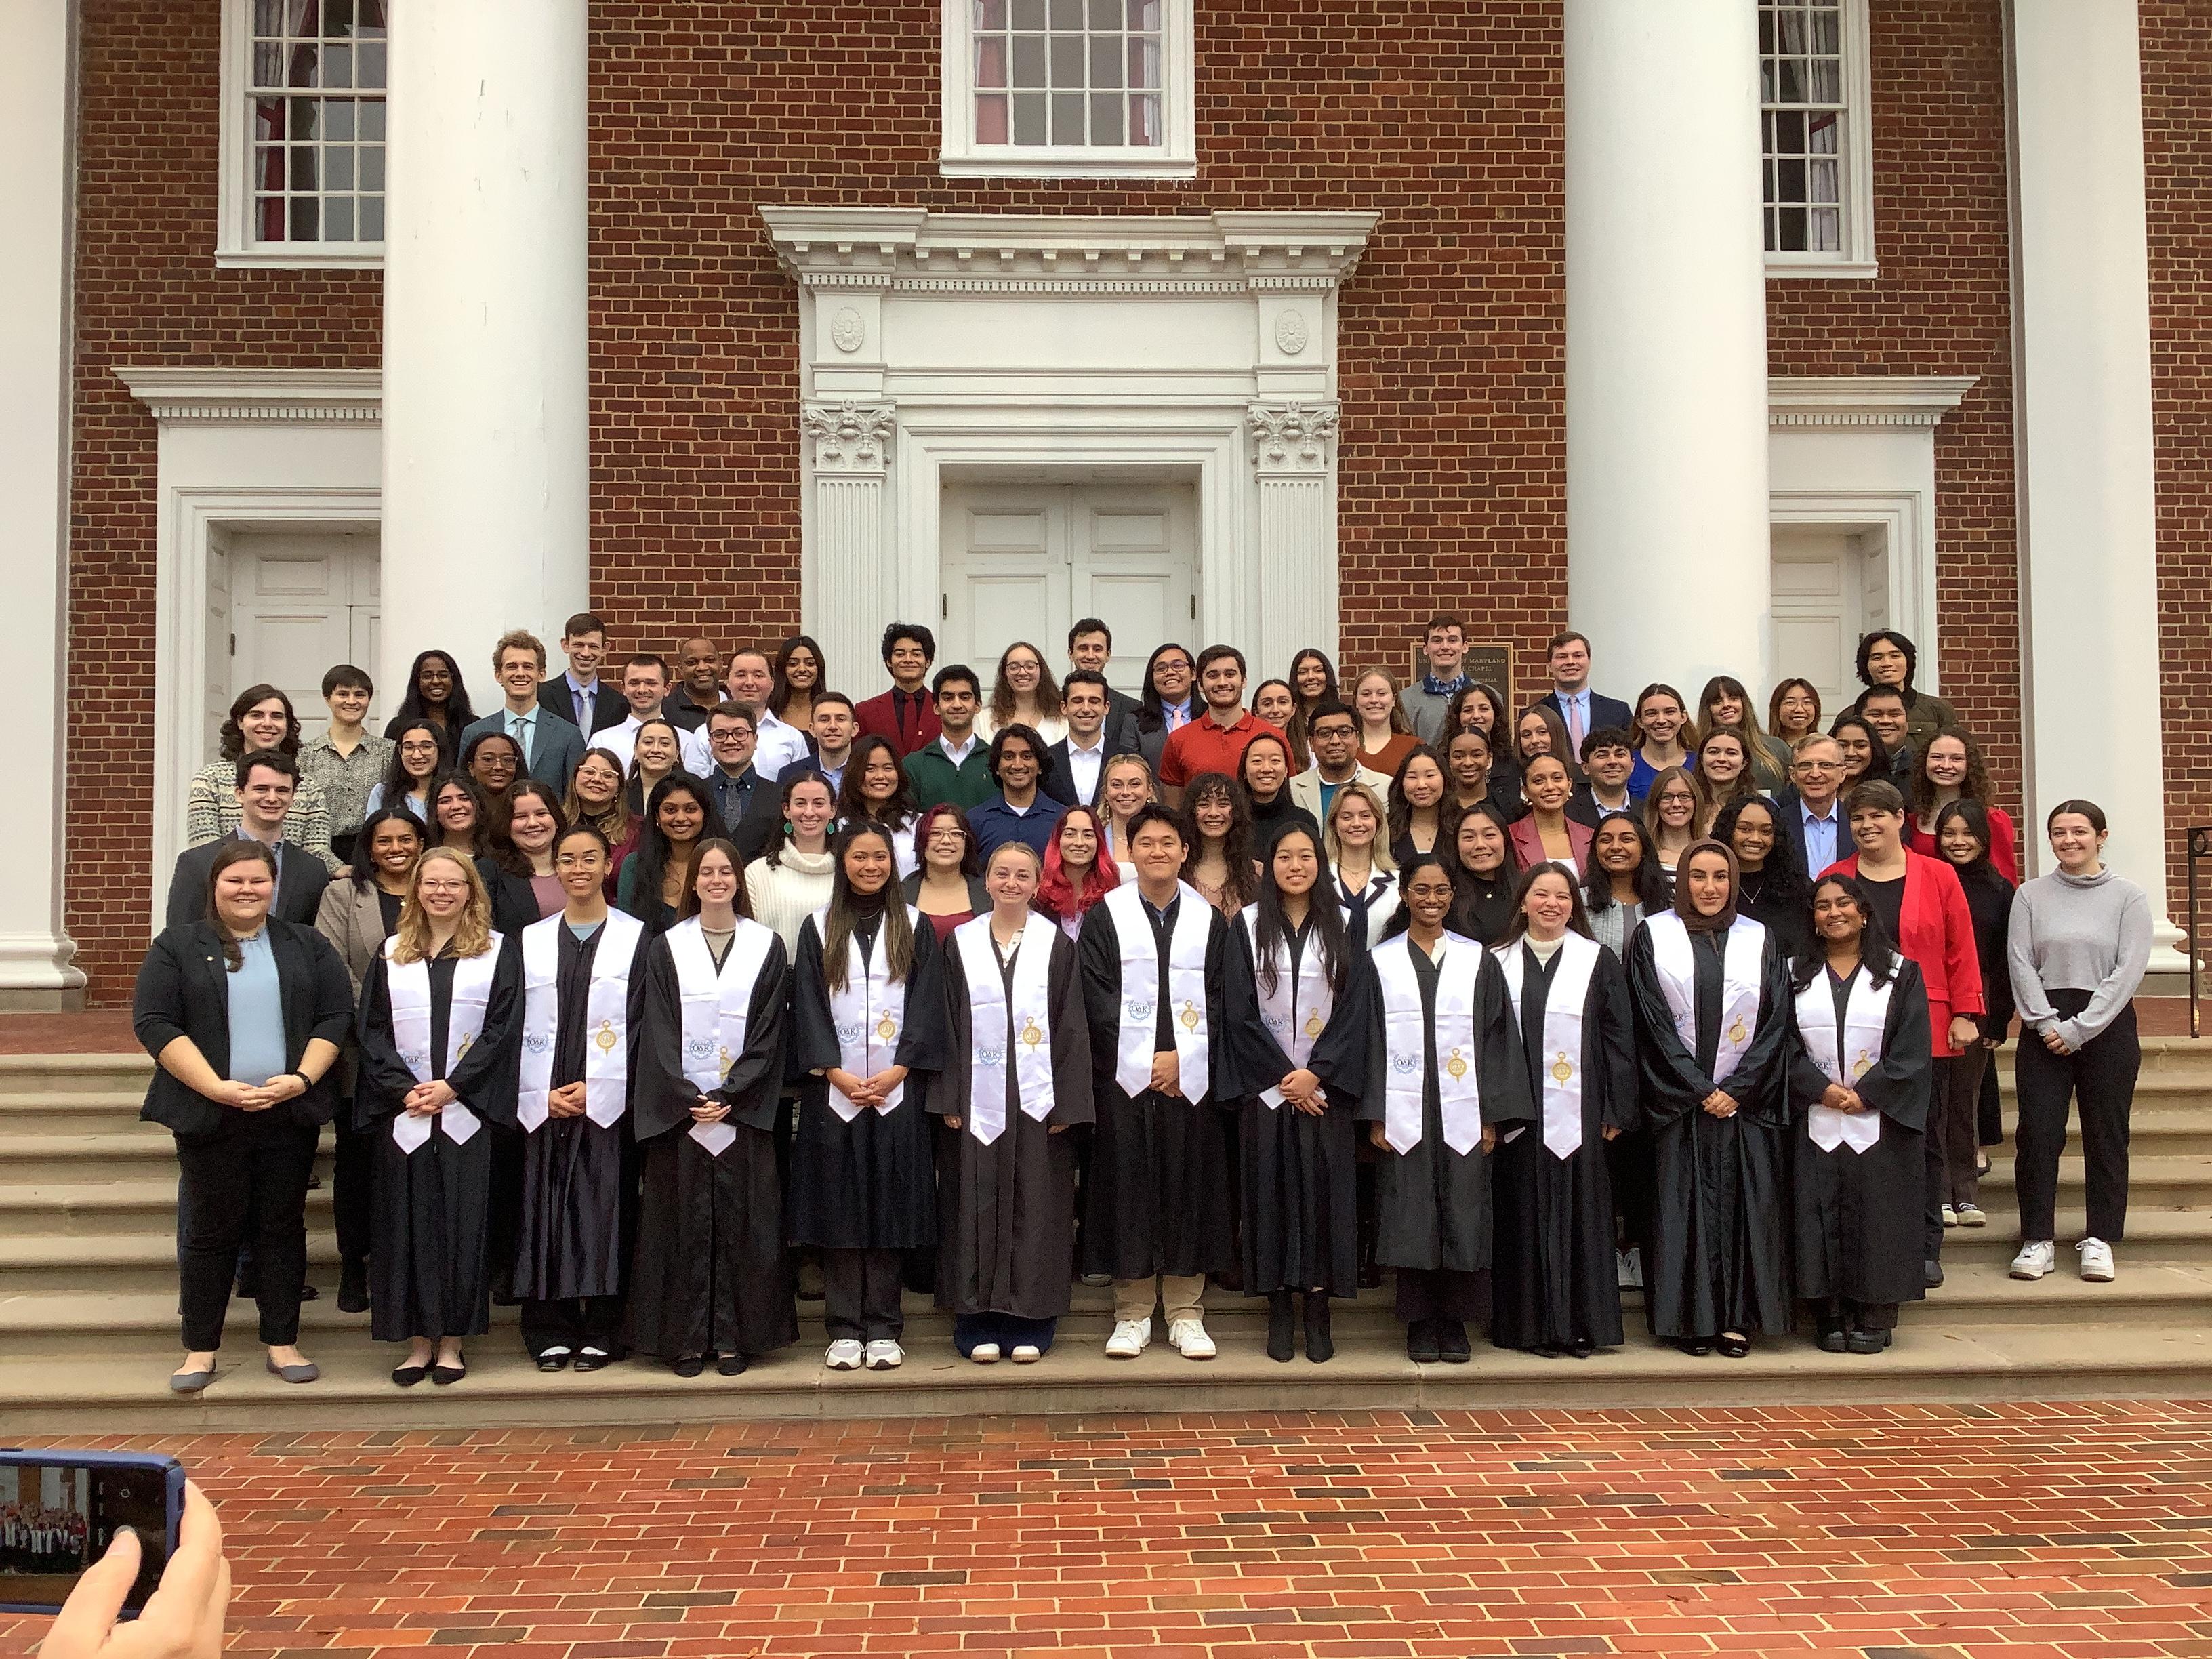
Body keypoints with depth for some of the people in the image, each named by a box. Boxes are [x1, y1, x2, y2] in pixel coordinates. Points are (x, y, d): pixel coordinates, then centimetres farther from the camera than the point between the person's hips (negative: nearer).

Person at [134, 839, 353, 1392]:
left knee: (282, 1227, 7)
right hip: (210, 1114, -2)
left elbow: (336, 1016, 4)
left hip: (289, 1113, 2)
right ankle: (200, 1349, 14)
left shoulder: (307, 946, 9)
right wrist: (216, 1087, -16)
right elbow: (154, 1023, -6)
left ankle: (282, 1343, 15)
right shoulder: (178, 946, 2)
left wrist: (302, 1078, -11)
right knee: (210, 1230, 4)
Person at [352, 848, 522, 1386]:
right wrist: (403, 1089, -9)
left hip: (465, 1110, -2)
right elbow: (372, 1031, 6)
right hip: (402, 1111, 2)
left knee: (461, 1221, -1)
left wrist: (453, 1086, -12)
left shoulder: (497, 952, 5)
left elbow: (502, 1028, -3)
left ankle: (451, 1341, 7)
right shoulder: (391, 954, 11)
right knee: (407, 1222, 2)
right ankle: (417, 1341, 10)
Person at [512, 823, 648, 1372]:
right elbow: (516, 1027, 8)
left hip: (607, 1103, -2)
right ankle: (552, 1333, 9)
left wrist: (594, 1090, -9)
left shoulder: (634, 938, 4)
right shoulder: (531, 941, 11)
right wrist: (542, 1095, -5)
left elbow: (640, 1024, -1)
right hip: (542, 1105, 2)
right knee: (546, 1213, 1)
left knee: (604, 1210, -3)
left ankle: (601, 1333, 5)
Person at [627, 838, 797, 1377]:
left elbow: (769, 1031, 0)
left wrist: (730, 1098, -10)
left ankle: (734, 1337, 8)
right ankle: (687, 1339, 9)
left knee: (740, 1224, 1)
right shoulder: (666, 948, 6)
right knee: (684, 1224, 2)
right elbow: (659, 1031, 0)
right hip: (678, 1110, 0)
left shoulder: (767, 947, 5)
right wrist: (689, 1099, -11)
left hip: (744, 1109, 0)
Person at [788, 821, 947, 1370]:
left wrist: (896, 1072, -9)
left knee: (889, 1203, 1)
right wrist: (837, 1074, -9)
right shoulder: (818, 928, 7)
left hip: (897, 1090, 0)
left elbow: (927, 1005, 2)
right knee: (839, 1206, 1)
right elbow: (808, 1007, 2)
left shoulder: (915, 928, 8)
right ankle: (844, 1329, 7)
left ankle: (882, 1328, 7)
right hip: (833, 1091, 0)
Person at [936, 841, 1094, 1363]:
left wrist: (1066, 1103, -6)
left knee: (1035, 1207, 2)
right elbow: (948, 1024, 5)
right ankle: (980, 1324, 10)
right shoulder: (961, 943, 6)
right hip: (977, 1100, 1)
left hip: (1037, 1099, -1)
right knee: (978, 1207, 2)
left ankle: (1030, 1324, 10)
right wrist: (949, 1100, -3)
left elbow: (1071, 1026, 1)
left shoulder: (1057, 944, 4)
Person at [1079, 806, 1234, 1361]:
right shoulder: (1104, 917, 4)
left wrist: (1181, 1058, -8)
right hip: (1125, 1076, -1)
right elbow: (1097, 1000, -3)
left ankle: (1186, 1313, 10)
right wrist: (1145, 1061, -9)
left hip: (1191, 1077, 1)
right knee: (1129, 1188, -1)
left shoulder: (1209, 918, 9)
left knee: (1190, 1187, 2)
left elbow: (1220, 998, 4)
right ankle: (1132, 1313, 8)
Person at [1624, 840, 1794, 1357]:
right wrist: (1701, 1090, -9)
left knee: (1745, 1205, 1)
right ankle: (1692, 1319, 6)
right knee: (1684, 1207, -1)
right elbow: (1654, 1023, -4)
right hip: (1678, 1099, -1)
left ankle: (1738, 1319, 8)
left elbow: (1776, 1024, 2)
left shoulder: (1760, 941, 7)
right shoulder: (1653, 936, 2)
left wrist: (1736, 1091, -8)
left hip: (1746, 1099, 2)